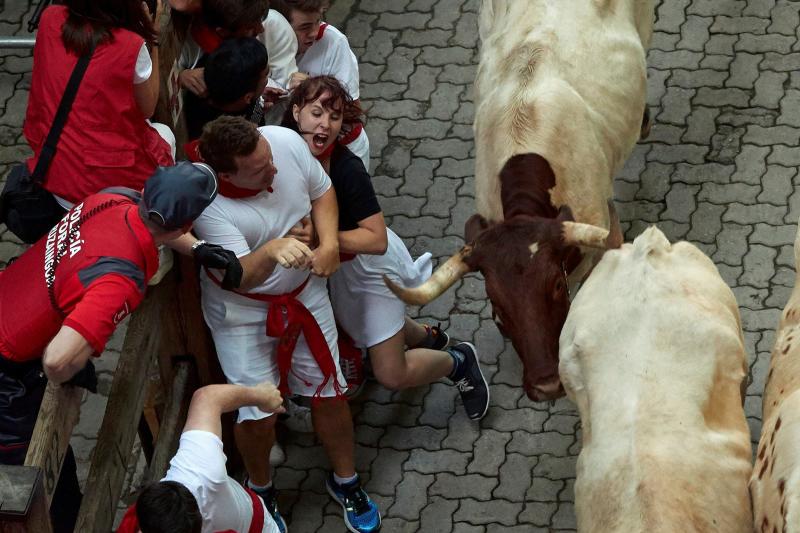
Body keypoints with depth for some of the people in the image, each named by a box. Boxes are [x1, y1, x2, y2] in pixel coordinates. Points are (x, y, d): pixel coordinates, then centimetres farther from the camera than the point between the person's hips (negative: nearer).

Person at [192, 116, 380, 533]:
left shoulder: (286, 141, -21)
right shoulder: (207, 205, -35)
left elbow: (322, 191, 0)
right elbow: (240, 277, -39)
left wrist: (329, 242, -15)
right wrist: (272, 251, -59)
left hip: (304, 293, 4)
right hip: (242, 312, -4)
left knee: (328, 393, 12)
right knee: (257, 415, 1)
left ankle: (345, 480, 37)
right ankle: (260, 489, 32)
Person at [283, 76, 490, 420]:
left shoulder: (347, 170, -35)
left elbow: (377, 240, -33)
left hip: (372, 264, -6)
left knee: (391, 374, -1)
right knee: (355, 327, 34)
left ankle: (457, 362, 27)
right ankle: (428, 338, 61)